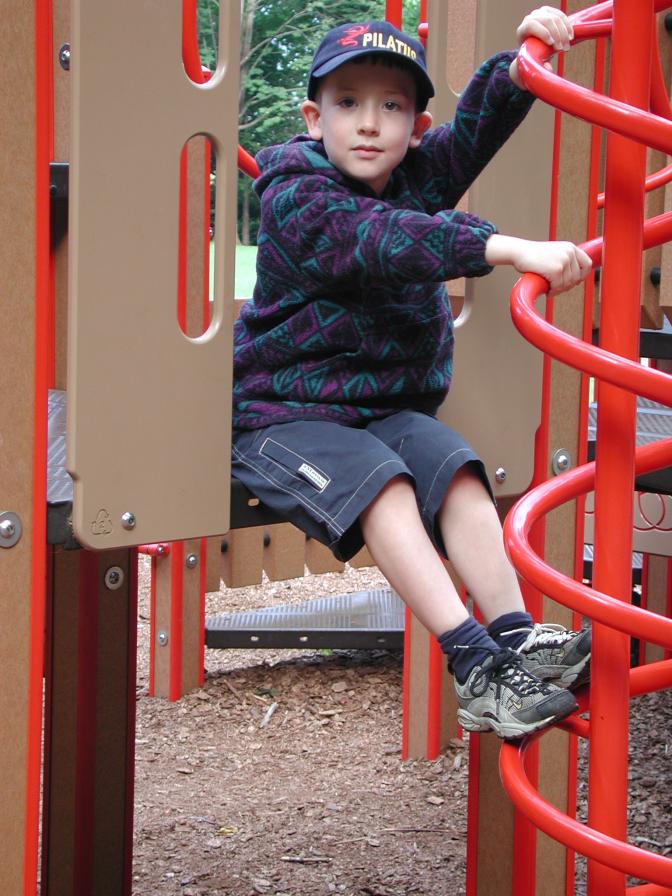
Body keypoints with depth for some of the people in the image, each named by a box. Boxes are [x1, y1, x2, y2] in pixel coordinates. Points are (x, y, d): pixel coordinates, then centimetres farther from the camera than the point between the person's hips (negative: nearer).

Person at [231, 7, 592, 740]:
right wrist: (507, 249, -45)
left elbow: (478, 125, -1)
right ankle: (474, 664, -37)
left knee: (455, 469, -21)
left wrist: (521, 64, -24)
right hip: (284, 414, -6)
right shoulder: (294, 199, -17)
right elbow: (382, 241, -34)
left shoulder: (420, 176, 7)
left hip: (391, 405, 7)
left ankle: (516, 635, -27)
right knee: (380, 484, -30)